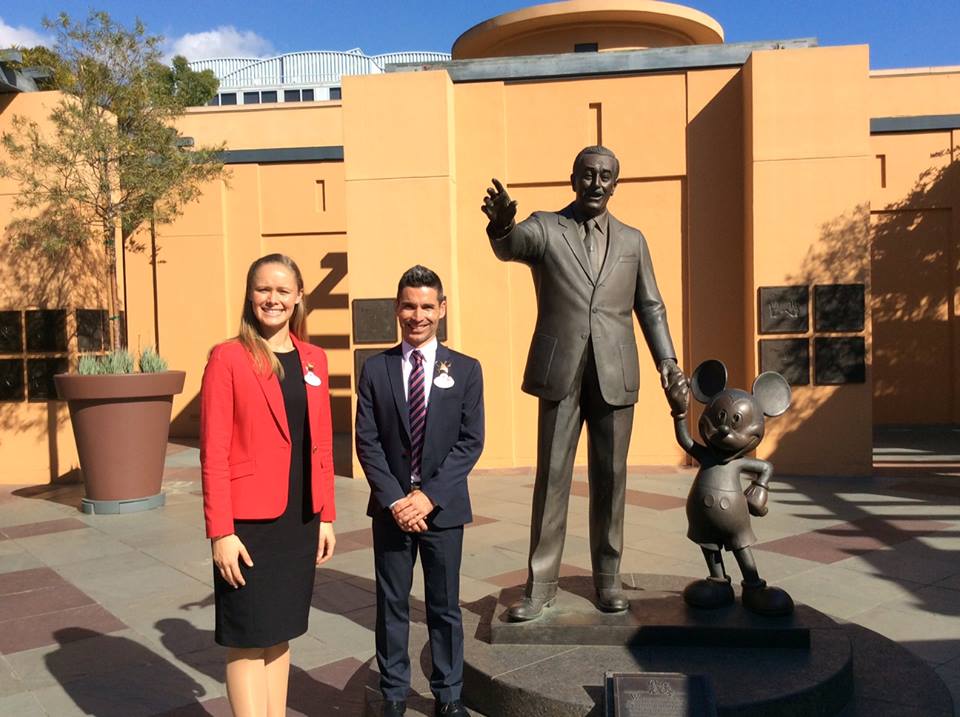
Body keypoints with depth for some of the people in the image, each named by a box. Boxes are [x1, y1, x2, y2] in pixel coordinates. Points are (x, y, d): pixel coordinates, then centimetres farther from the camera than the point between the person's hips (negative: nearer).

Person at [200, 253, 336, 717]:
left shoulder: (313, 359, 8)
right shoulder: (227, 358, -8)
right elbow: (213, 452, -10)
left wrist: (326, 515, 9)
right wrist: (220, 532, -13)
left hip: (301, 518, 5)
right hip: (249, 520, -5)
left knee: (279, 631, 16)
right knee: (248, 639, 5)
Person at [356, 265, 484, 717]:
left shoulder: (465, 370, 1)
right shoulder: (375, 369, 2)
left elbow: (470, 442, -5)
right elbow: (367, 441, -2)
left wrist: (429, 496, -13)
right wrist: (395, 499, -12)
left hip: (443, 508, 0)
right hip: (391, 507, 1)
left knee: (445, 606, 10)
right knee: (391, 605, 10)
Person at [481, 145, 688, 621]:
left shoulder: (632, 240, 13)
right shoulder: (545, 228, 3)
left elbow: (650, 307, 16)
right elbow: (510, 247, -19)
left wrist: (666, 359, 3)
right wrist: (501, 226, -43)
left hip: (615, 376, 2)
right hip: (560, 373, -2)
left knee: (609, 479, 9)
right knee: (551, 479, 3)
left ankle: (608, 579, 23)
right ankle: (540, 585, 13)